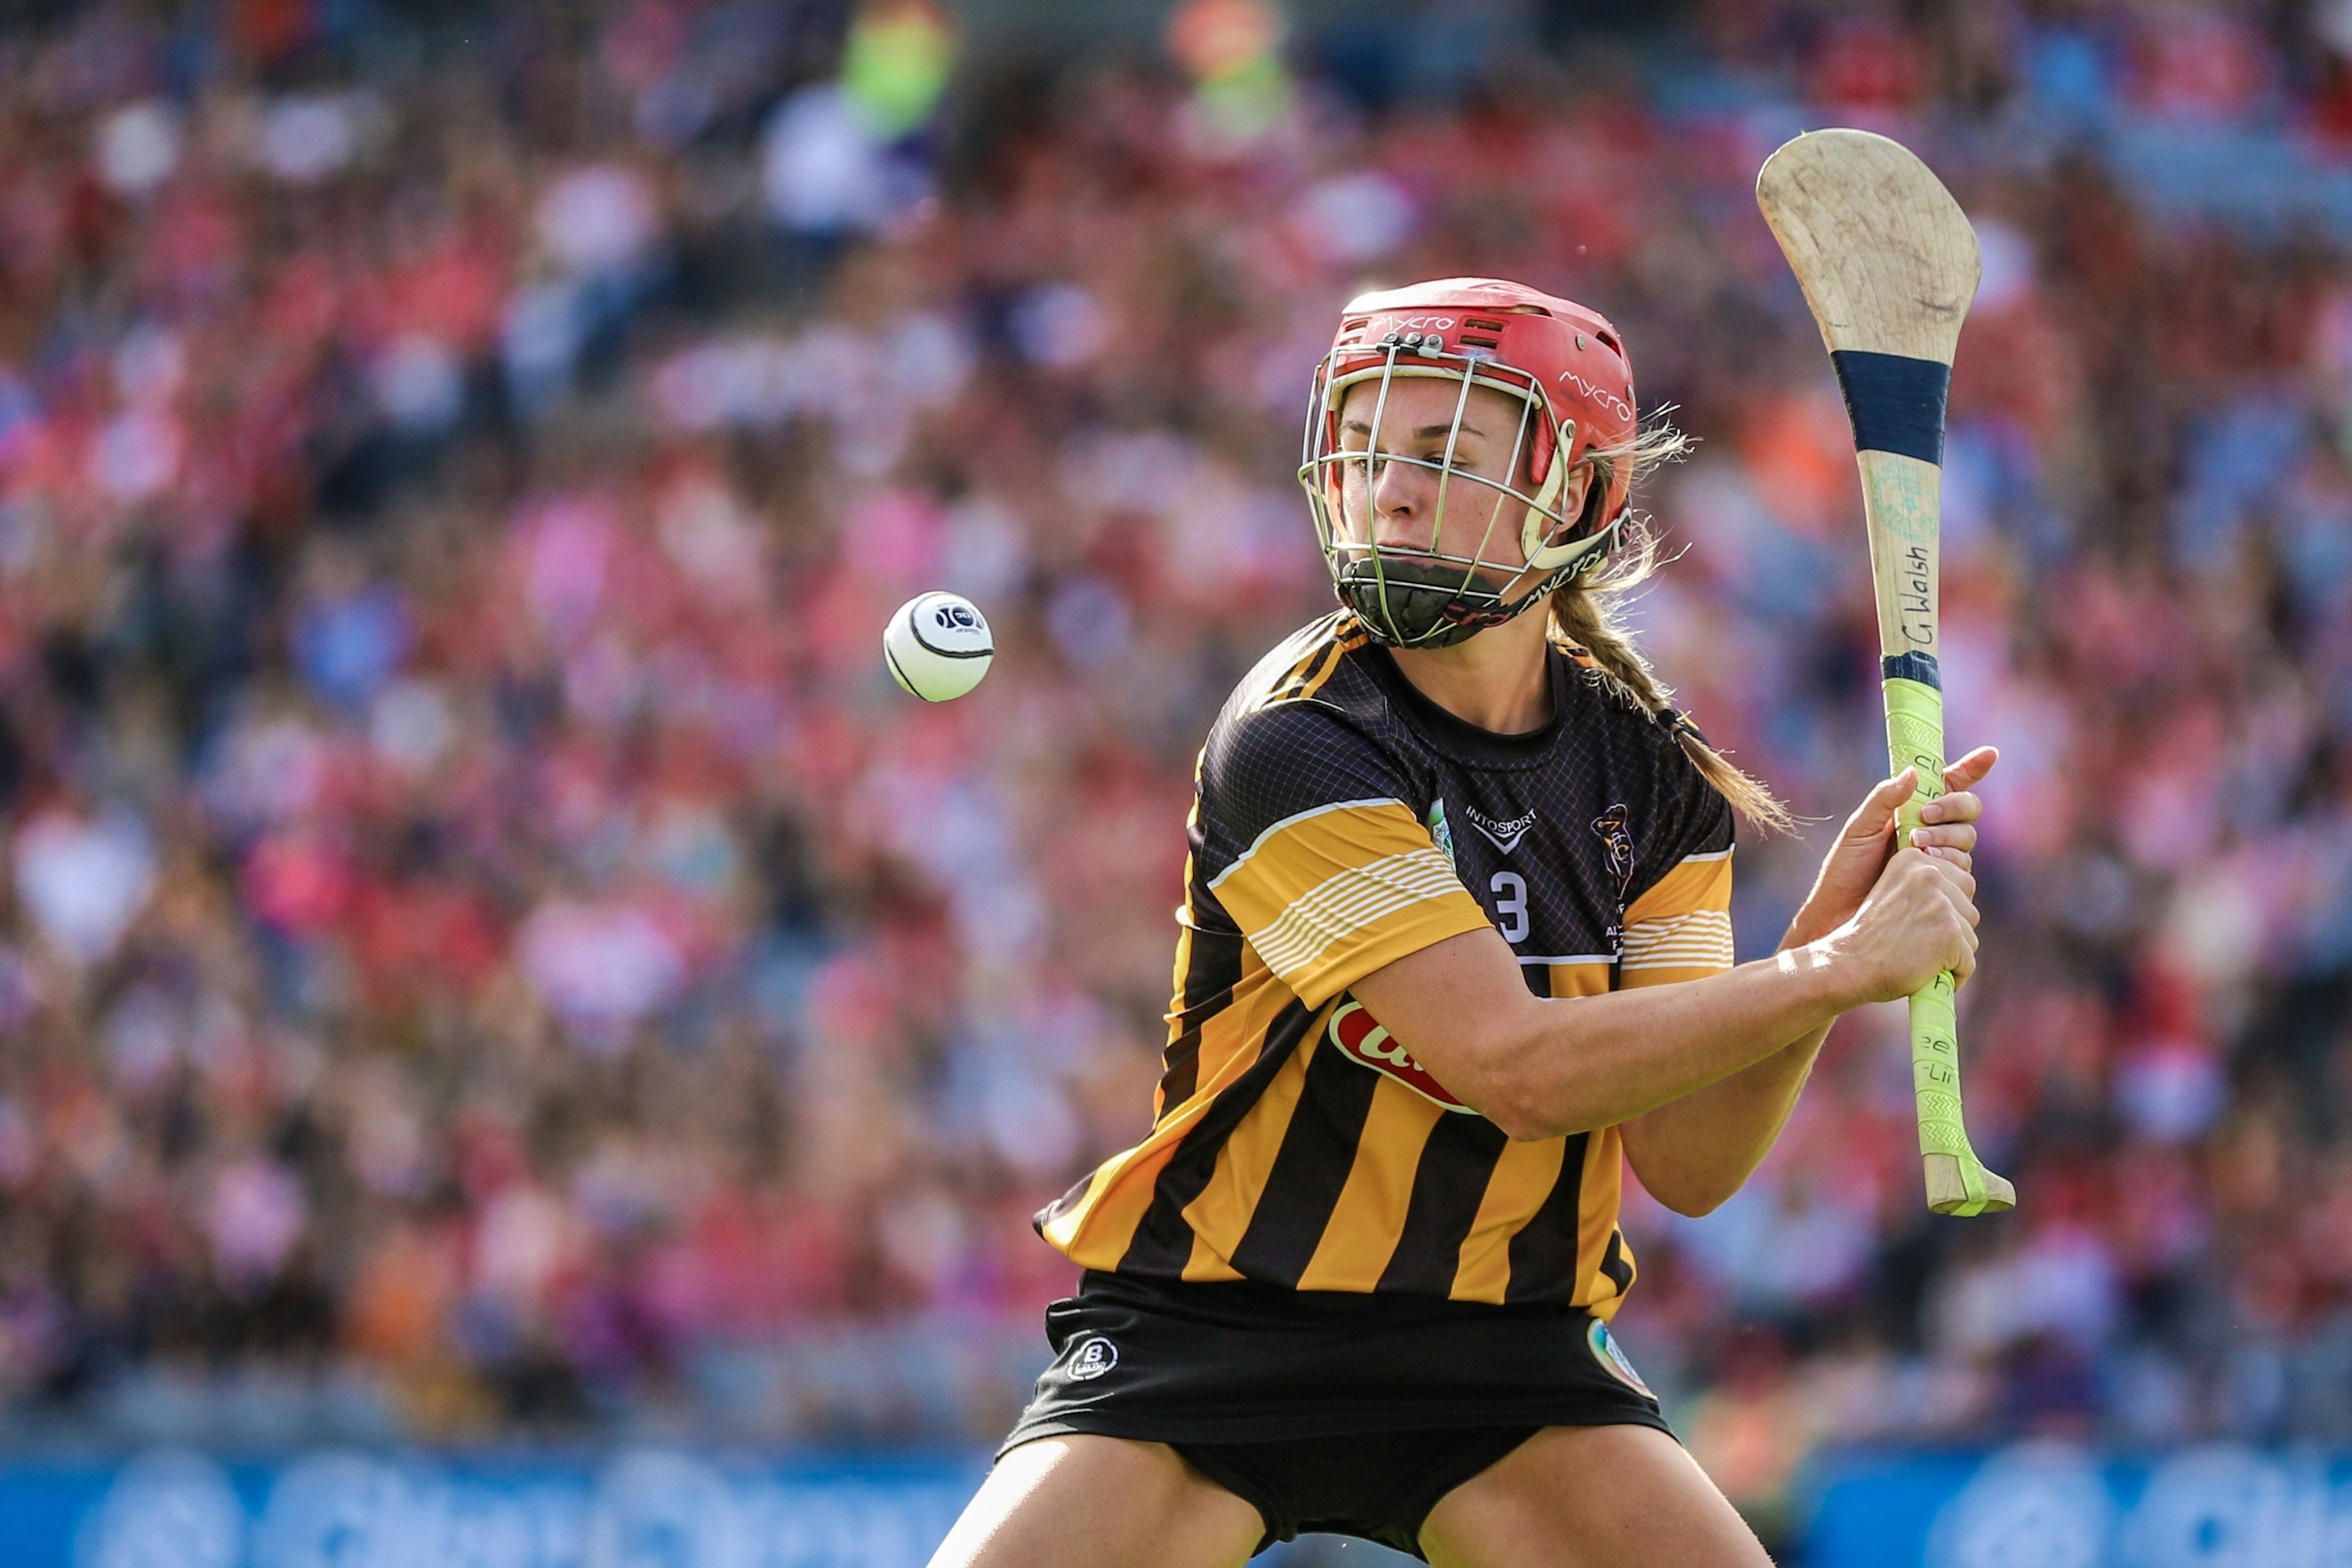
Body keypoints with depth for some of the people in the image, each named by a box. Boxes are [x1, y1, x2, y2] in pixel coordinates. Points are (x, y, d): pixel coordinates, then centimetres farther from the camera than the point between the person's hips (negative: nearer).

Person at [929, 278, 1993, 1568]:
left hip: (1503, 1353, 4)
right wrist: (1844, 969, -22)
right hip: (1213, 1328, -4)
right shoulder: (1297, 747, -17)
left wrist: (1828, 926, -17)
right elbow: (1515, 1068, -24)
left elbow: (1686, 1165, -4)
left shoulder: (1655, 782, 0)